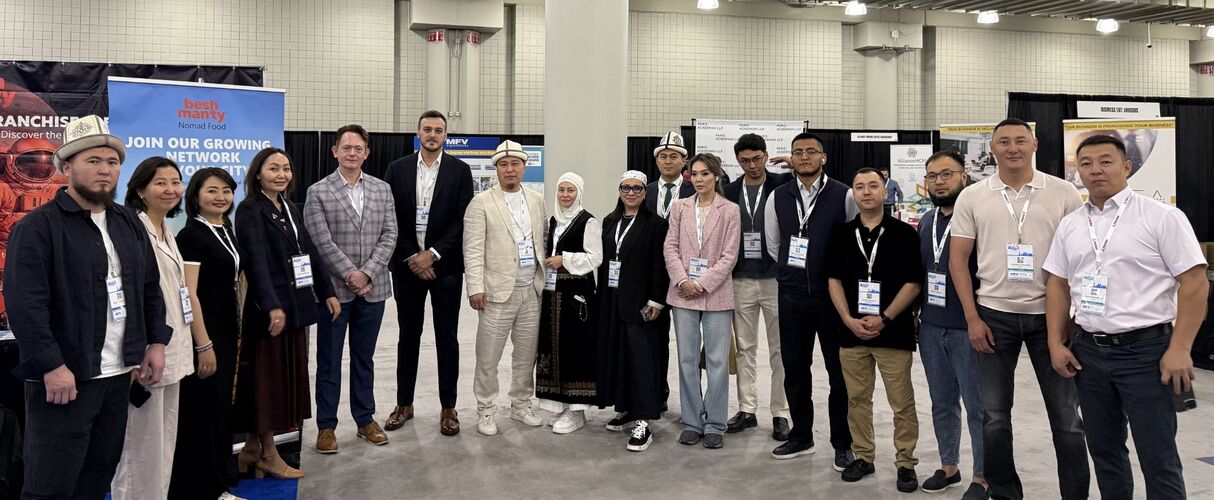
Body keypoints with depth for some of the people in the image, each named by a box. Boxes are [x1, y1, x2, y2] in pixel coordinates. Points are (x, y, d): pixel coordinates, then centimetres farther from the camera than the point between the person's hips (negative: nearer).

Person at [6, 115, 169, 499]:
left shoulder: (129, 224, 13)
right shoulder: (37, 227, -10)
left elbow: (150, 288, 18)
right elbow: (25, 305, -17)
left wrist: (156, 341, 10)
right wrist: (52, 366, -20)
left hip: (119, 375, 7)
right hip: (64, 378, -6)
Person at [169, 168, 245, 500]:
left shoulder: (227, 230, 11)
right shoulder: (191, 235, -13)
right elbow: (188, 295, -18)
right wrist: (203, 345, -21)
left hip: (227, 330, 8)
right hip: (204, 333, -8)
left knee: (222, 408, 14)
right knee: (202, 412, 0)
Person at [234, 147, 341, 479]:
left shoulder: (291, 209, 14)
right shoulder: (250, 210, -10)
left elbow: (310, 252, 17)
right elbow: (257, 261, -20)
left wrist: (326, 292, 12)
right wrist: (273, 306, -29)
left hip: (296, 304, 8)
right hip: (269, 307, -8)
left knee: (289, 375, 12)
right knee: (267, 377, 2)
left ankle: (253, 448, 24)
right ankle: (268, 454, 14)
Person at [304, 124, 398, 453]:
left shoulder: (382, 190, 7)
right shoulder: (318, 193, -2)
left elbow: (389, 237, 1)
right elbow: (322, 242, -9)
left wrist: (366, 273, -10)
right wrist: (350, 274, -15)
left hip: (372, 289, 3)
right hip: (334, 289, -3)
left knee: (364, 358, 14)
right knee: (328, 360, 6)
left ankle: (365, 420, 25)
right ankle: (326, 426, 17)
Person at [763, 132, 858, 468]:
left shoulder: (844, 196, -6)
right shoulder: (778, 198, 5)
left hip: (833, 293, -3)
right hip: (791, 294, 3)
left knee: (839, 369, 5)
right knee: (794, 368, 11)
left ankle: (842, 443, 18)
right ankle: (801, 436, 26)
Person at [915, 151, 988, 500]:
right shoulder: (925, 223, 11)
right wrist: (915, 314, 15)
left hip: (966, 328, -6)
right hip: (930, 328, 6)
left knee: (977, 406, 5)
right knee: (942, 403, 15)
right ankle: (948, 466, 29)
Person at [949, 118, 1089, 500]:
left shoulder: (1064, 193, 1)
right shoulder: (972, 197, 2)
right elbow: (958, 260, 2)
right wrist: (972, 318, -3)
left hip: (1049, 314, -1)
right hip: (994, 315, 1)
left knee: (1066, 413, 6)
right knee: (995, 415, 9)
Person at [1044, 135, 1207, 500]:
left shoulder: (1162, 217, -6)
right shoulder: (1070, 225, 9)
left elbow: (1195, 283, -10)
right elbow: (1058, 285, 13)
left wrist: (1179, 349, -15)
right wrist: (1056, 343, 5)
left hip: (1145, 351, -5)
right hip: (1088, 352, 5)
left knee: (1158, 457, 0)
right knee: (1103, 449, 15)